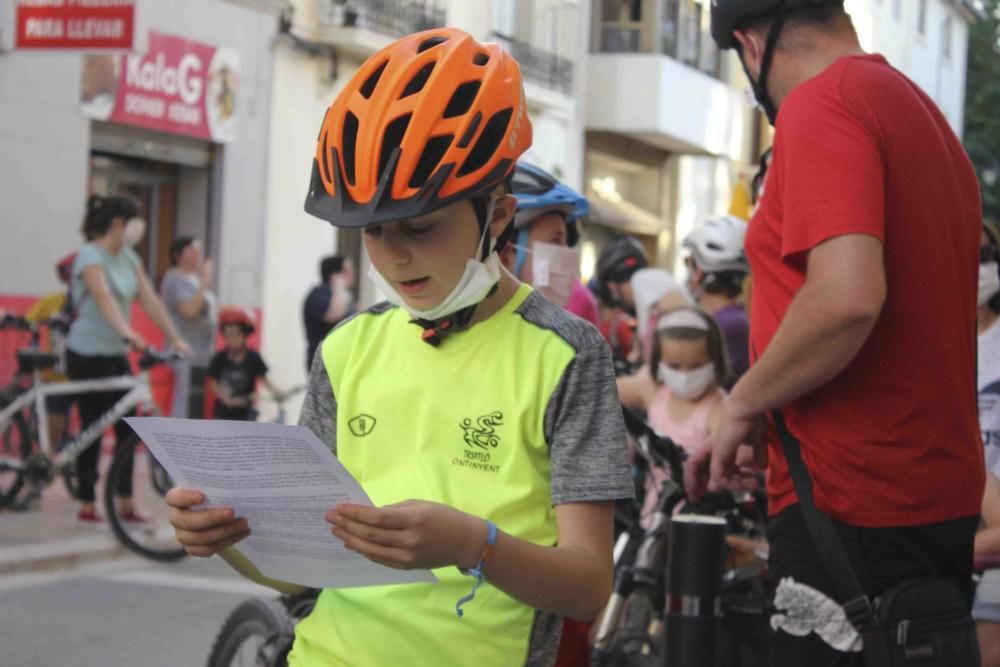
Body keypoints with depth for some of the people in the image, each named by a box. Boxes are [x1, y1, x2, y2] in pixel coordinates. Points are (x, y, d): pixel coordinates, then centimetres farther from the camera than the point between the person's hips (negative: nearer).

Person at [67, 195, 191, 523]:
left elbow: (150, 300, 4)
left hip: (117, 354, 8)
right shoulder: (90, 256, -16)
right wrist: (127, 332, -49)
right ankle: (87, 505, 9)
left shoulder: (128, 256, 8)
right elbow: (104, 298, -34)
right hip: (88, 354, -8)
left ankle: (125, 503, 9)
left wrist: (176, 338, -5)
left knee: (127, 428, 4)